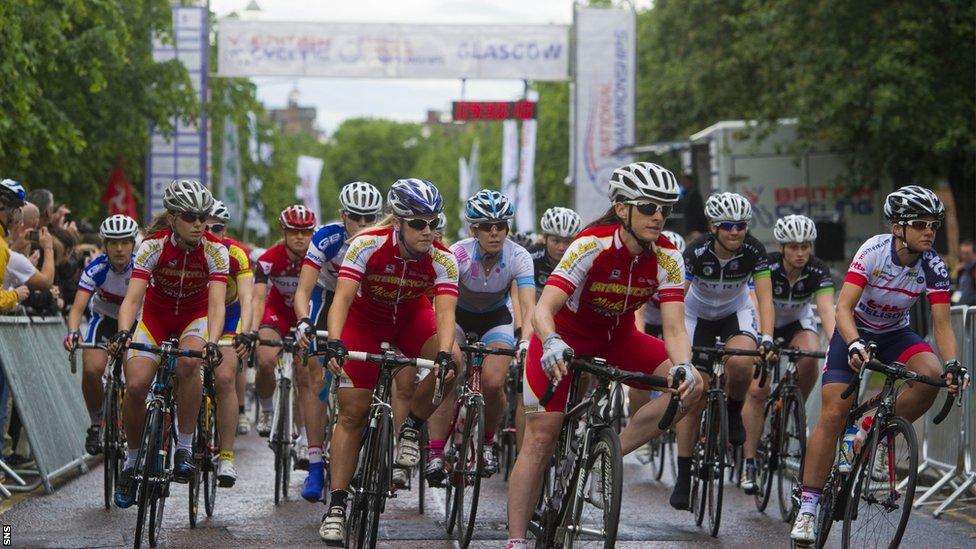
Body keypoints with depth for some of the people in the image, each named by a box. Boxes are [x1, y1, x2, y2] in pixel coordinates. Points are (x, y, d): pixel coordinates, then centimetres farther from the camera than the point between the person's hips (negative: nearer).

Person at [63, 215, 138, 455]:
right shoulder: (96, 268, -26)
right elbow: (78, 307, -33)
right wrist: (72, 332, -53)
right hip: (104, 319, 0)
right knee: (92, 369, -24)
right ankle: (96, 423, -1)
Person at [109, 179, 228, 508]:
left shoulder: (215, 250, -23)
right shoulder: (153, 246, -24)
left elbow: (216, 302, -32)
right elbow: (132, 297, -32)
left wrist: (212, 342, -50)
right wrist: (123, 332, -51)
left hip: (195, 316, 0)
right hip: (156, 315, 1)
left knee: (188, 364, -34)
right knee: (136, 384, -19)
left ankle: (185, 447, -20)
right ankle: (133, 460, 3)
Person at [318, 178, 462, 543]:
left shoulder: (443, 260, -25)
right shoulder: (367, 245, -30)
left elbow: (444, 311, -35)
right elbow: (342, 298, -36)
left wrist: (444, 354, -52)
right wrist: (335, 343, -52)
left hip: (411, 318, 2)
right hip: (365, 319, -2)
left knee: (453, 361, -29)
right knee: (352, 414, -7)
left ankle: (411, 428, -6)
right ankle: (336, 506, -1)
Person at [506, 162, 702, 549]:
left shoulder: (667, 259, -18)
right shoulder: (592, 246, -30)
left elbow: (674, 328, -23)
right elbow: (544, 308, -37)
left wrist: (684, 365, -44)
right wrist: (551, 344, -58)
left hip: (616, 339, 4)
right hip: (566, 337, -4)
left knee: (691, 385, -18)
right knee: (540, 437, -12)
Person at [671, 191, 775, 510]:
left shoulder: (754, 251, -23)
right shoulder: (697, 253, -27)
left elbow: (765, 297, -27)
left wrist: (766, 339, -42)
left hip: (736, 313, 0)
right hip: (698, 316, 0)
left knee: (740, 363, -34)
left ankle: (734, 411, -1)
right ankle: (683, 477, 6)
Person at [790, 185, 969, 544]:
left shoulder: (934, 267, -18)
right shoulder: (874, 251, -26)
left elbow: (941, 323, -18)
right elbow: (843, 308, -31)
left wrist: (952, 364, -36)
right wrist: (855, 346, -49)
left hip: (895, 335, 3)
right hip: (855, 331, -3)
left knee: (932, 373, -30)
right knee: (833, 415, -15)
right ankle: (807, 509, -10)